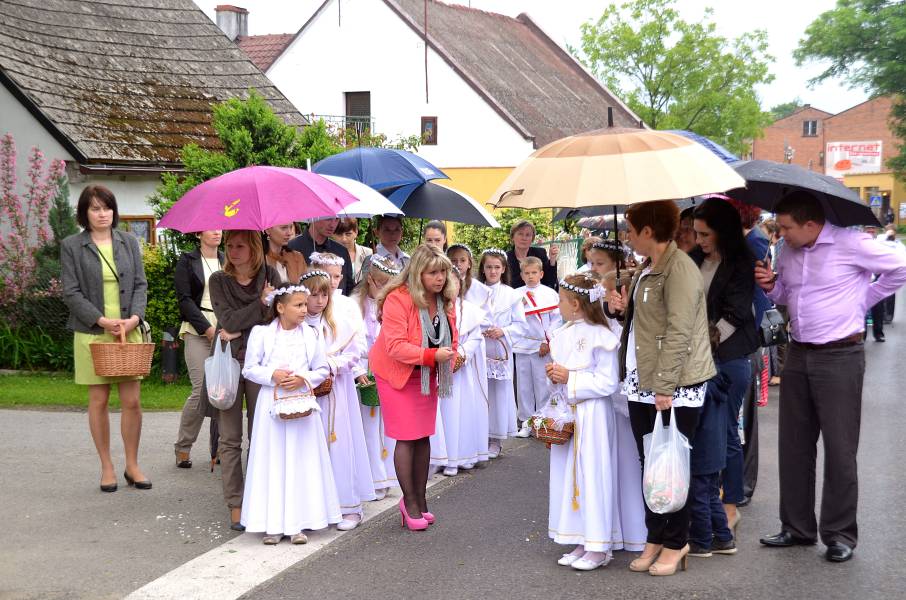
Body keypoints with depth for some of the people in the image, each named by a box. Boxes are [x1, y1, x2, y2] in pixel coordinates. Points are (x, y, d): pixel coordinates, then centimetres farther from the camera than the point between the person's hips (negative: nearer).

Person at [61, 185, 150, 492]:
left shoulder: (129, 242, 9)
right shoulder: (71, 246, 0)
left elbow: (140, 284, 8)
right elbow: (71, 293, -4)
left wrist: (135, 317, -9)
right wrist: (102, 321, -14)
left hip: (128, 330, 2)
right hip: (92, 333, -2)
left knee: (132, 401, 1)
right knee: (98, 401, 4)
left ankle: (132, 465, 14)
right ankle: (107, 467, 15)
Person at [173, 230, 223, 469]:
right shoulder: (187, 261, 5)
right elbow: (184, 299, -3)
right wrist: (208, 328, -12)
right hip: (198, 331, -4)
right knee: (202, 389, -14)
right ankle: (182, 447, 2)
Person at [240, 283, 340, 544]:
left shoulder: (310, 335, 4)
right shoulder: (262, 333, -1)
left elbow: (323, 370, 8)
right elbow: (249, 368, 0)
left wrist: (303, 379, -9)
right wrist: (273, 375, -15)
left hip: (302, 404, 2)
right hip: (271, 404, -2)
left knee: (302, 462, 3)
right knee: (273, 462, 1)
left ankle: (298, 522, 10)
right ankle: (272, 523, 9)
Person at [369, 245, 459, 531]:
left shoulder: (445, 300, -2)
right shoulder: (397, 299, -25)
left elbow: (452, 336, 12)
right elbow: (395, 346, -29)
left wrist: (450, 357, -5)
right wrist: (432, 355, -35)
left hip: (427, 375, 6)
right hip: (398, 374, -6)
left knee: (424, 436, 10)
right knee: (407, 438, -6)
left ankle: (420, 500, 22)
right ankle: (410, 503, 6)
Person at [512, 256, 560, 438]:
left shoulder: (550, 294, 2)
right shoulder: (516, 295, 7)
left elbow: (556, 320, 0)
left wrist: (547, 342, -6)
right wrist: (520, 305, -12)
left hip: (543, 347, -2)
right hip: (522, 346, 2)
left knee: (543, 384, 0)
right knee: (523, 385, 6)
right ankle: (526, 421, 15)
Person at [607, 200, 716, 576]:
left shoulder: (679, 268, -15)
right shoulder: (646, 269, 15)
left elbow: (678, 332, -21)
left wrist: (665, 387, -23)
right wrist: (623, 308, 6)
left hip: (674, 388, -9)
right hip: (642, 385, 9)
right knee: (649, 464, 12)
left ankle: (675, 543, 13)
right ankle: (655, 537, 21)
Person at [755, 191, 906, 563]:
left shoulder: (850, 244, -14)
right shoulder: (789, 251, 6)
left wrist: (864, 299, -4)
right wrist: (771, 286, -2)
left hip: (840, 357, -6)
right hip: (798, 355, 7)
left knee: (839, 449, 0)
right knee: (794, 445, 10)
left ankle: (840, 534, 11)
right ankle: (797, 527, 22)